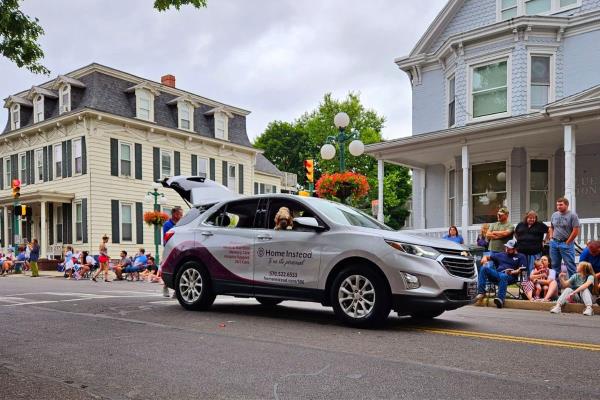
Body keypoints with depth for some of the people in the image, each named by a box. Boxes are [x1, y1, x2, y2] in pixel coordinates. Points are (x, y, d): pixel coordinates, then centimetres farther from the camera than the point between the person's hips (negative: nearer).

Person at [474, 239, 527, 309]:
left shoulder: (520, 257, 20)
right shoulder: (501, 255, 30)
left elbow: (520, 270, 5)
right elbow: (488, 257, 31)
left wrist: (512, 272, -16)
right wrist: (485, 258, 5)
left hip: (510, 277, -4)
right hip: (496, 274, 4)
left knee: (503, 276, -42)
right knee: (484, 268, -27)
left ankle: (500, 299, -54)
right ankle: (481, 292, -32)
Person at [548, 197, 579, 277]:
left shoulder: (572, 215, -7)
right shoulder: (554, 215, 11)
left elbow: (576, 231, -11)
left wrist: (567, 242, -10)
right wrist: (551, 238, 7)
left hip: (566, 244, -6)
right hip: (554, 243, 6)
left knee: (570, 265, -4)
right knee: (555, 265, 12)